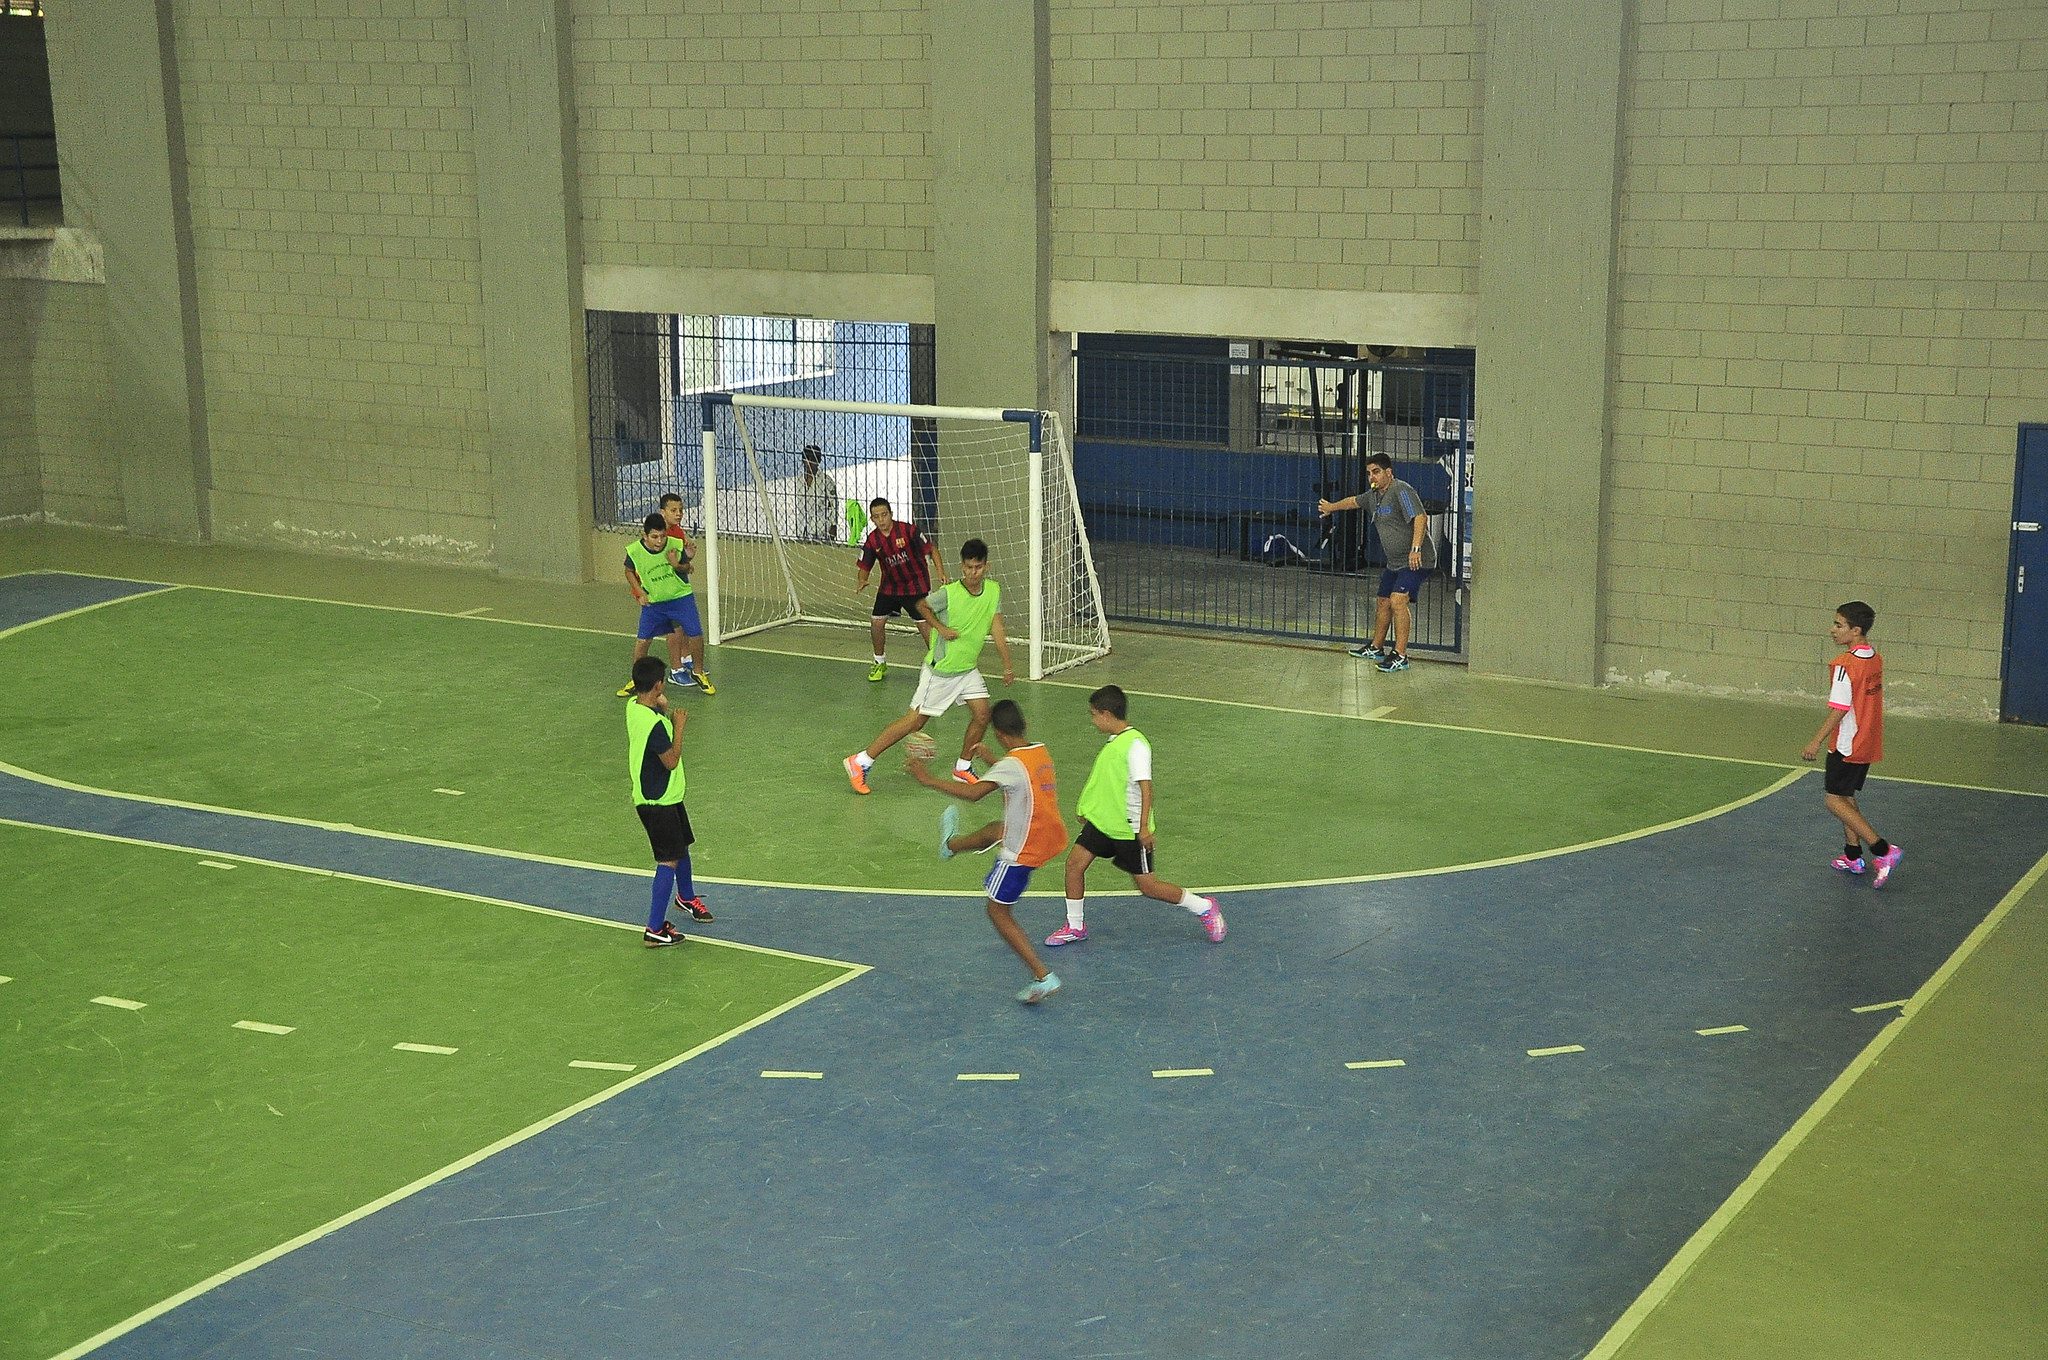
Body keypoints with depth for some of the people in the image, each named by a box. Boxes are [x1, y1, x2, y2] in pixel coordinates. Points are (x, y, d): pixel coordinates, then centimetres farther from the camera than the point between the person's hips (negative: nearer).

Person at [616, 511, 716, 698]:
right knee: (642, 640, -2)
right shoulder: (634, 551, -17)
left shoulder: (676, 544, -18)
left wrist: (677, 565, -23)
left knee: (696, 635, -7)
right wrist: (639, 592, -6)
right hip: (653, 601, 0)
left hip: (680, 596, 0)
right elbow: (629, 572, 4)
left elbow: (687, 568, -1)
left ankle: (698, 673, 17)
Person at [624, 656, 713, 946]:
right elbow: (672, 761, -22)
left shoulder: (633, 706, -1)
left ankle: (686, 896, 51)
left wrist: (663, 710, 0)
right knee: (669, 861, -6)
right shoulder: (654, 724, -29)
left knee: (682, 846, 27)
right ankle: (655, 929, -5)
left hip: (667, 795, 10)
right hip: (658, 802, -10)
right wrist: (678, 726, -13)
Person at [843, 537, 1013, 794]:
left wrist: (1008, 666, -4)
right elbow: (922, 605, -2)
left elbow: (996, 629, -2)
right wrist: (941, 628, -13)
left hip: (967, 669, 6)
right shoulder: (949, 593, -22)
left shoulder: (994, 591, -6)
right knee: (916, 720, -3)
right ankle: (860, 762, 5)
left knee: (982, 715, -2)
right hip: (939, 670, -6)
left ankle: (963, 768, 21)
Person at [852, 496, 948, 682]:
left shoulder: (909, 530, -19)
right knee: (876, 622, 1)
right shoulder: (872, 540, -7)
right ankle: (880, 663, 23)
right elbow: (864, 567, 1)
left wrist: (940, 573, -23)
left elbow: (931, 550, -11)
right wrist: (861, 581, -21)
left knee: (924, 623, -12)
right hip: (889, 586, 4)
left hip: (916, 584, -4)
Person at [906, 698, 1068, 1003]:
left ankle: (1043, 977, 0)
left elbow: (974, 793, -36)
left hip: (1023, 850, -8)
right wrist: (991, 760, 33)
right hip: (1053, 836, 8)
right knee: (995, 830, 34)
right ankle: (952, 844, 67)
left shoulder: (1011, 764, -24)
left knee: (998, 912, 5)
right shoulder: (1041, 751, 2)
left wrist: (928, 779, -32)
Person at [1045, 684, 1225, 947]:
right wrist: (1088, 811, 30)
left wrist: (1143, 827, -28)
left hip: (1129, 829, -8)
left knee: (1147, 884, -1)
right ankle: (1075, 927, 14)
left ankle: (1204, 908, 17)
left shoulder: (1135, 744, -20)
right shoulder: (1113, 742, 9)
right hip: (1102, 821, 8)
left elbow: (1145, 787, -24)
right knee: (1075, 862, -1)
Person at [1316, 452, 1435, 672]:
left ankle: (1400, 656, -18)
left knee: (1397, 601, -21)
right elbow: (1354, 501, 35)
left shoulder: (1401, 491, -17)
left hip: (1417, 560, -10)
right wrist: (1331, 507, 50)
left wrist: (1415, 549, -38)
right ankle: (1376, 648, 35)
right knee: (1383, 602, 18)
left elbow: (1420, 517, -29)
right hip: (1395, 562, 10)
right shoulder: (1373, 495, 12)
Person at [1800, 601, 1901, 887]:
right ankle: (1853, 856, 23)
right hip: (1868, 743, 9)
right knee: (1846, 797, 19)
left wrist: (1816, 742, -13)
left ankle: (1883, 851, -11)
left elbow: (1839, 709, -21)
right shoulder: (1875, 659, 6)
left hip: (1847, 745, -9)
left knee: (1835, 801, -3)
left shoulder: (1845, 665, -21)